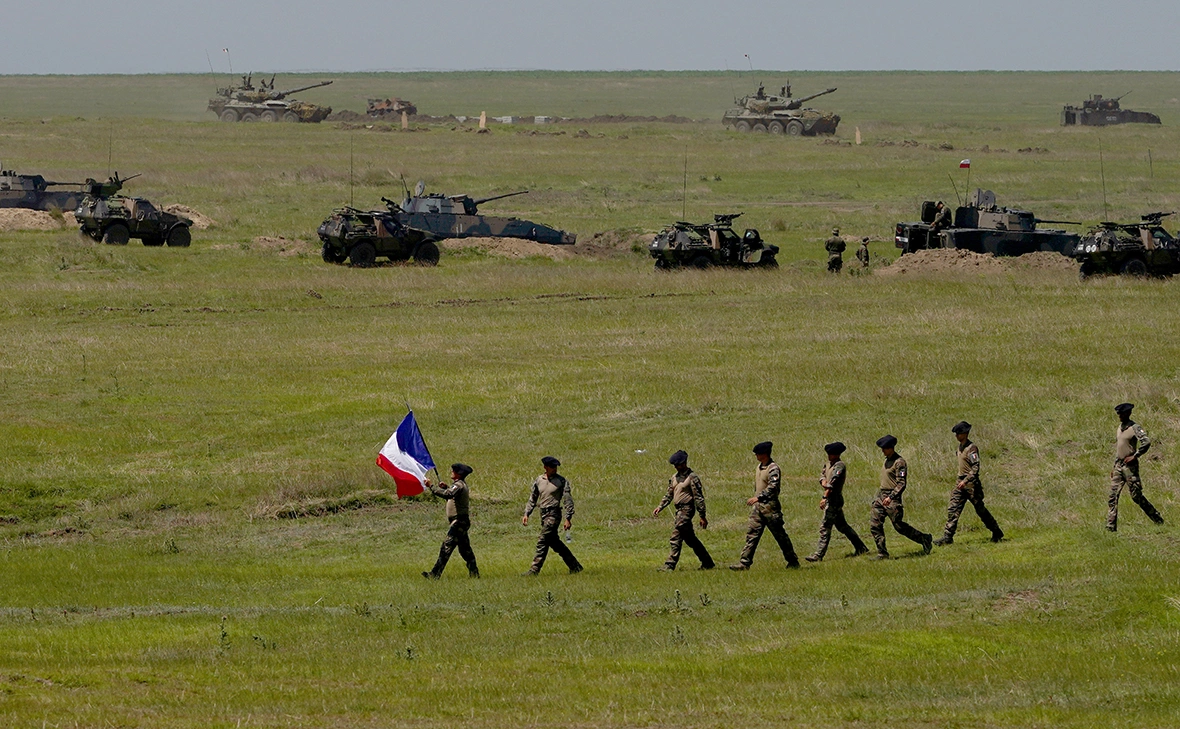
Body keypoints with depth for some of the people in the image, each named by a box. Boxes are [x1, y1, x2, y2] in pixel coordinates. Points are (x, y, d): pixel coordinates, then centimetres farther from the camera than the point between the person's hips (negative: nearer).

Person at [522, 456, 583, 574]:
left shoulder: (561, 481, -6)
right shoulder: (539, 480, 9)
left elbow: (568, 501, -7)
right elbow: (532, 498, 17)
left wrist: (568, 519, -14)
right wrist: (526, 514, 9)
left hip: (553, 514, -7)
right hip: (543, 514, 7)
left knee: (543, 541, -11)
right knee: (554, 542, 12)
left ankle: (535, 569, -9)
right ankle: (575, 566, 21)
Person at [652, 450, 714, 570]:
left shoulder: (692, 477, -9)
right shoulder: (674, 478, 16)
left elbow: (699, 498, -10)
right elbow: (669, 495, 21)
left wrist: (702, 516, -12)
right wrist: (660, 507, 7)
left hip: (686, 509, -9)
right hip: (679, 510, 9)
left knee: (676, 537, -13)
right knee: (690, 539, 14)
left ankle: (670, 565, -14)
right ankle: (707, 563, 23)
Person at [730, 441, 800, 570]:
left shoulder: (773, 468, -15)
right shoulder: (760, 466, 13)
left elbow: (773, 487, -27)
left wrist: (758, 497, -34)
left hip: (770, 506, -8)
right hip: (758, 506, 8)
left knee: (780, 535, 2)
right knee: (752, 533, 0)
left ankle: (793, 561, 14)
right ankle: (744, 563, -4)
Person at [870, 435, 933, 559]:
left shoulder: (899, 462, -13)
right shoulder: (887, 460, 15)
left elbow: (901, 484, -19)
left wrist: (891, 497, -27)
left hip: (892, 498, -9)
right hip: (881, 496, 9)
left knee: (899, 526, -4)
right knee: (875, 525, -1)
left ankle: (925, 539, 13)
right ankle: (882, 553, 3)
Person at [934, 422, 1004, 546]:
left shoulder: (971, 448, -17)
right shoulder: (961, 446, 10)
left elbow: (975, 468, -23)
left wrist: (966, 481, -31)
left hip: (971, 484, -8)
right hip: (961, 482, 8)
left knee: (980, 510, 4)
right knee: (953, 509, -1)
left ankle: (997, 533, 20)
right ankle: (947, 537, -3)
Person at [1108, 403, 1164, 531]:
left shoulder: (1134, 428, -10)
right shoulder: (1119, 428, 14)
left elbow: (1146, 442, -23)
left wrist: (1134, 456, -19)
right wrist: (1114, 467, 20)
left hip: (1130, 466, -7)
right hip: (1119, 466, 7)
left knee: (1136, 496, -4)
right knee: (1113, 496, -1)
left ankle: (1158, 519, 11)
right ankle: (1111, 526, -2)